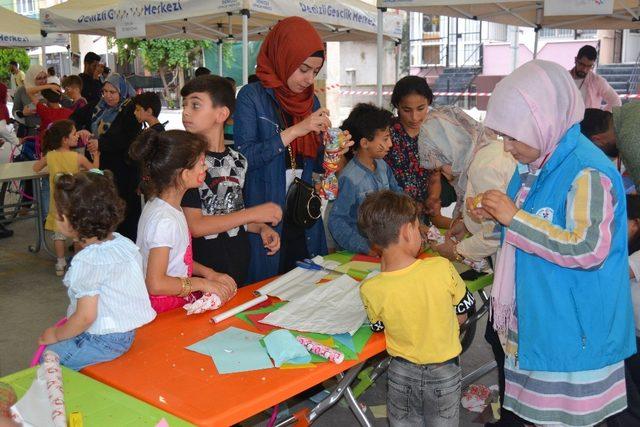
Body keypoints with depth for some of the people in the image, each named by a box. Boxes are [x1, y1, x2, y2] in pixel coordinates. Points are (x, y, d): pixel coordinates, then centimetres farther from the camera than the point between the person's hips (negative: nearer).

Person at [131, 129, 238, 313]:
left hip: (178, 302, 9)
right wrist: (202, 283, -13)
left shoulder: (170, 207, 7)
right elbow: (156, 284, -23)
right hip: (165, 311, -9)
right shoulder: (164, 220, -21)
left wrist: (209, 274, 6)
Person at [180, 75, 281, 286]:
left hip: (240, 268, 6)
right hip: (204, 272, -6)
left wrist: (262, 228, -3)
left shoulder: (237, 160, 6)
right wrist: (253, 214, -17)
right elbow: (193, 226, -18)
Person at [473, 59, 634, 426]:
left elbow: (588, 249, -30)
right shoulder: (535, 164, 6)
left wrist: (514, 218, -25)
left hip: (572, 328, -8)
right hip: (536, 317, 8)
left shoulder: (587, 172, -21)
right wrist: (498, 217, 0)